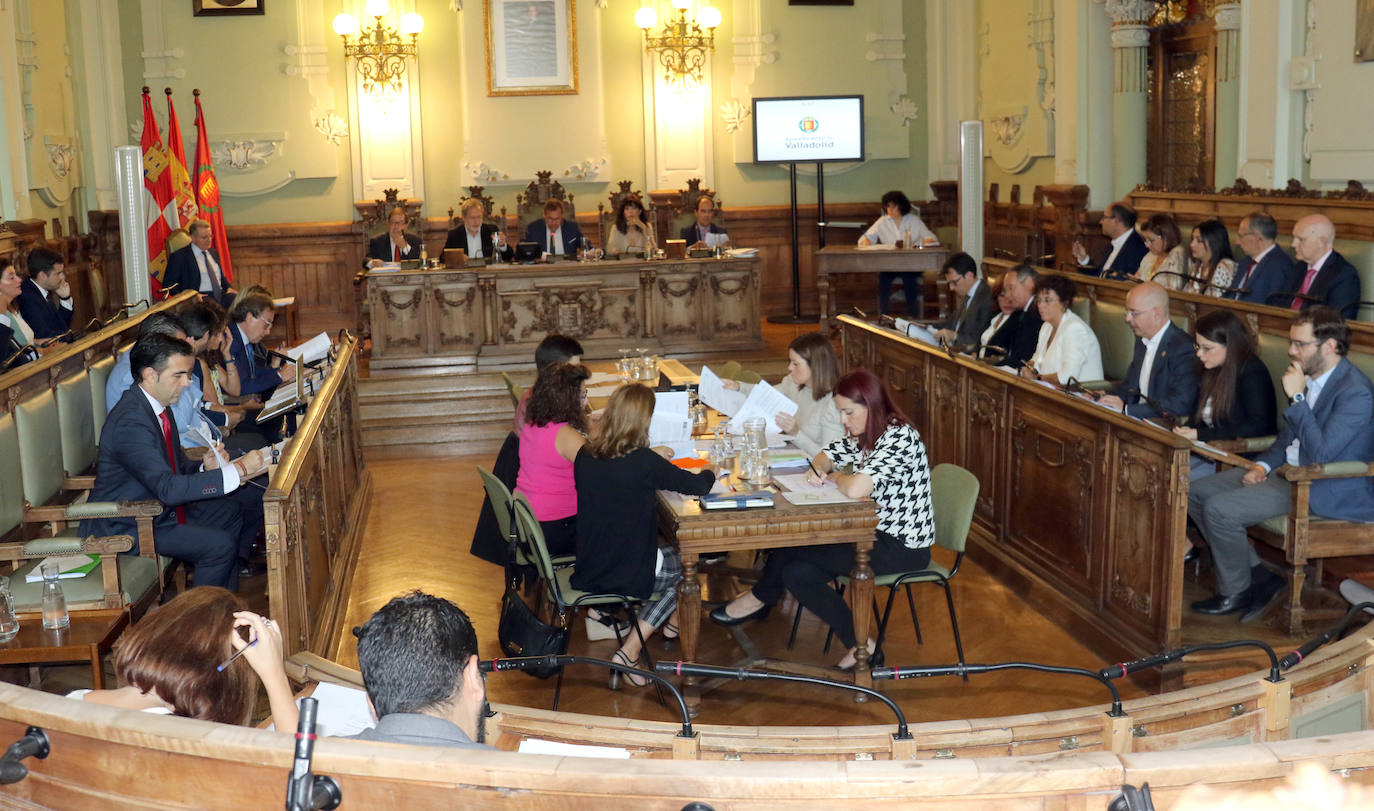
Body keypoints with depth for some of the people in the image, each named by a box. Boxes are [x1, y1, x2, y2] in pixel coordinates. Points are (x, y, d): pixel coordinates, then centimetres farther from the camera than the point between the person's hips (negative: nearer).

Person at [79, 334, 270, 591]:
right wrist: (238, 469, -33)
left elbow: (178, 466, 14)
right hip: (124, 527, -10)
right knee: (219, 545, -19)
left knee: (232, 512, 13)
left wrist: (205, 468, -11)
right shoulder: (130, 421, -27)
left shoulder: (158, 406, 4)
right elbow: (168, 488, -34)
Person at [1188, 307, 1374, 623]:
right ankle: (1259, 575, 4)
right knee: (1196, 492, 2)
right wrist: (1263, 465, 3)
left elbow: (1321, 453, -28)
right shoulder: (1310, 378, 8)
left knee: (1220, 509, -22)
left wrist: (1297, 398, -24)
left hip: (1325, 491, -10)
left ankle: (1235, 593, 1)